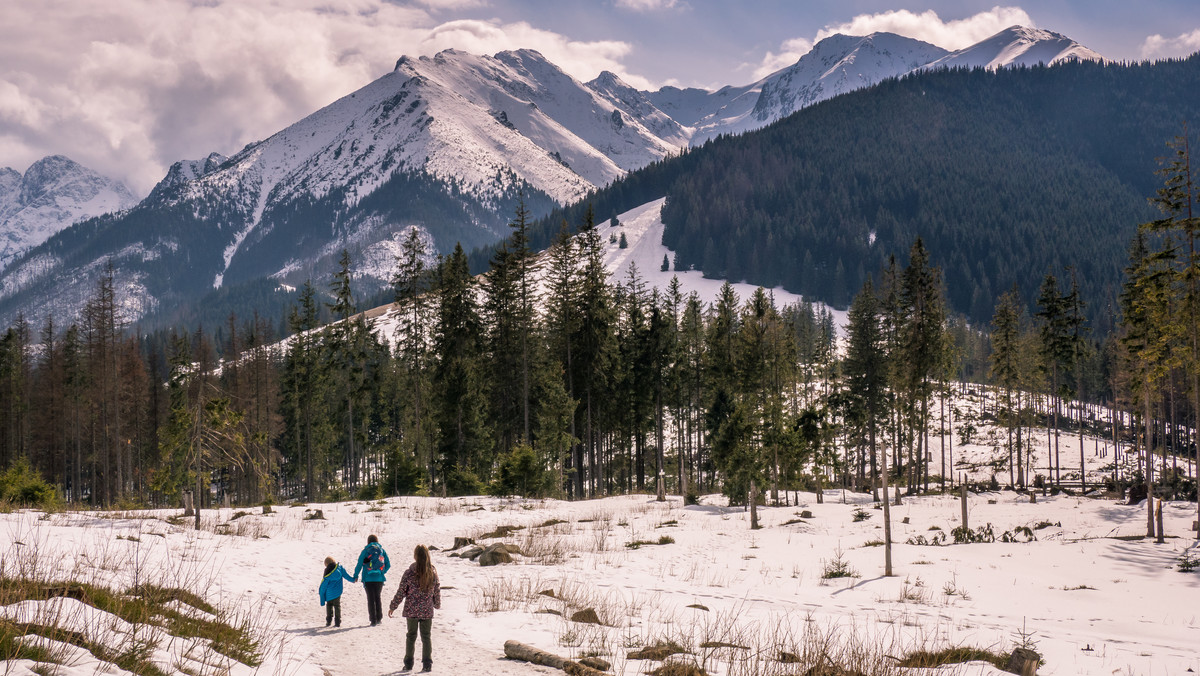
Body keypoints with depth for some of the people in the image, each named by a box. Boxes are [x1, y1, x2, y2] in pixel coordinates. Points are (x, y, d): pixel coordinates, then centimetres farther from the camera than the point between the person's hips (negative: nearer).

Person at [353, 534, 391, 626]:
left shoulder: (365, 551, -3)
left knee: (371, 599, 4)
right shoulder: (382, 550, 5)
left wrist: (356, 576, 7)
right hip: (380, 579, 3)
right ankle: (379, 618, 19)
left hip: (368, 579, -3)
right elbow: (388, 565, 6)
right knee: (378, 597, 18)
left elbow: (359, 564, -5)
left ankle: (373, 620, 1)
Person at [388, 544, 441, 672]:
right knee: (426, 637, 10)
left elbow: (401, 592, -8)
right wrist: (437, 604, 25)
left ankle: (408, 663, 16)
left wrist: (392, 607, 5)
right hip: (427, 611, 1)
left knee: (411, 636, 13)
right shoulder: (433, 573, -4)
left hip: (411, 610, -1)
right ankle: (427, 663, 3)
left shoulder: (409, 573, -12)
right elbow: (437, 591, 5)